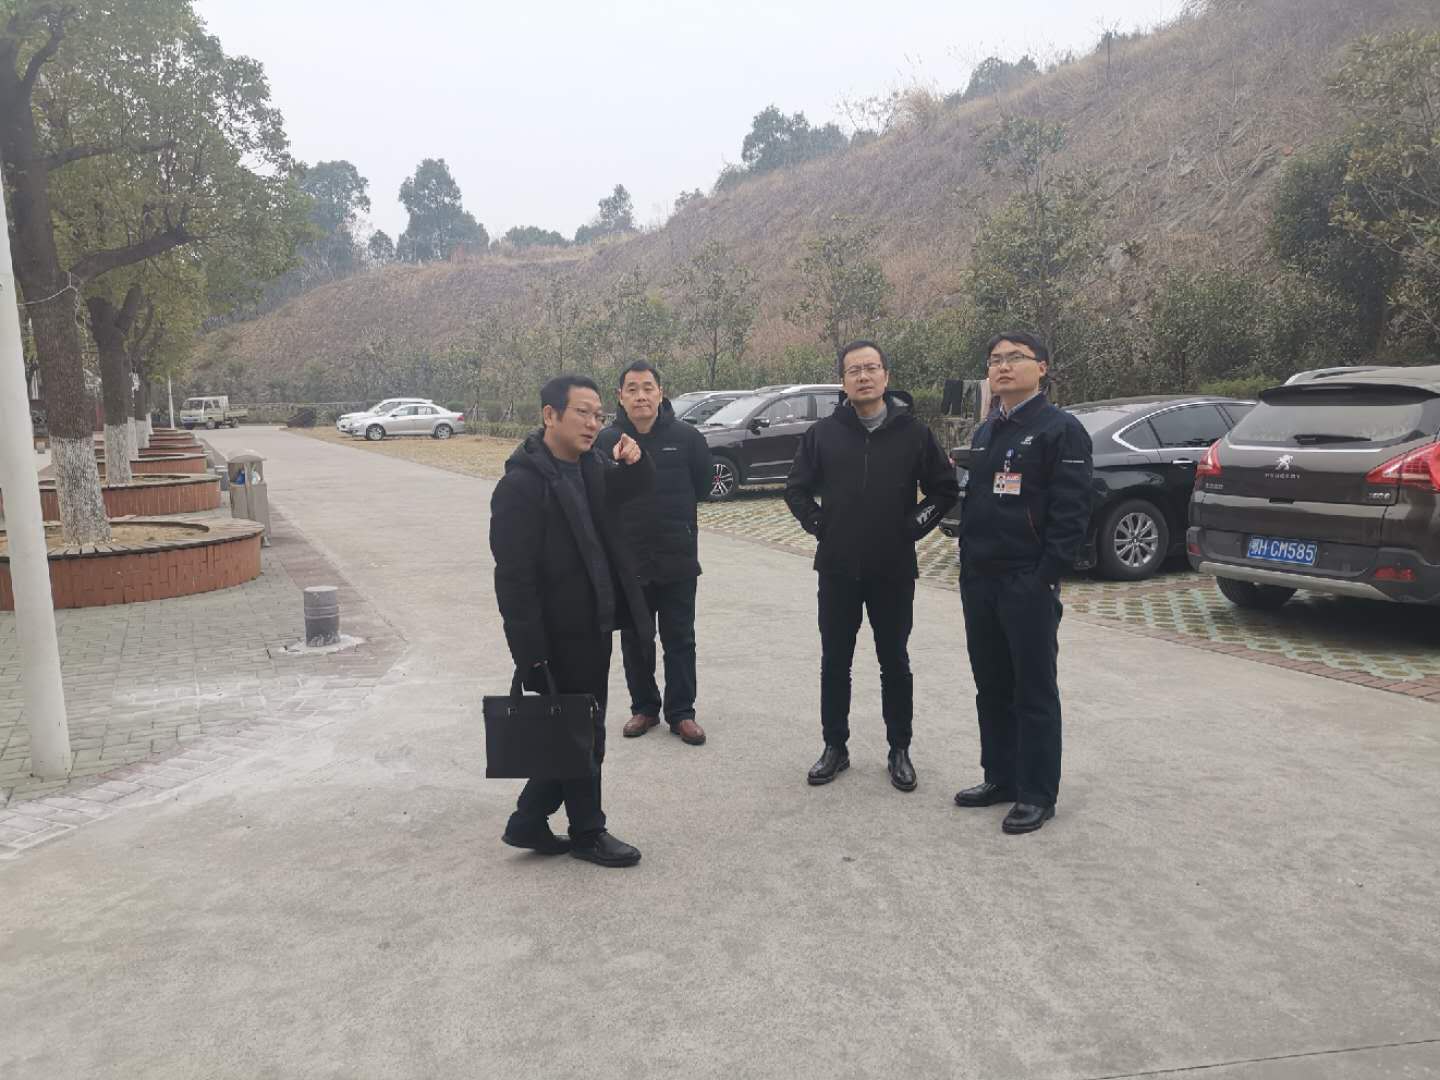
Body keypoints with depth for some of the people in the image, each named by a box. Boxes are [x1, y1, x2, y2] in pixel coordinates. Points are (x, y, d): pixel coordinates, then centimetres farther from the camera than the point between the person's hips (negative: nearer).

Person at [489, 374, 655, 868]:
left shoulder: (590, 466, 5)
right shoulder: (521, 484, -19)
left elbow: (638, 487, 23)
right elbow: (514, 578, -21)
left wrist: (633, 461, -2)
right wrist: (533, 656, -22)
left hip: (593, 630, 8)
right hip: (558, 641, -8)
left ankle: (528, 822, 32)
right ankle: (588, 832, 27)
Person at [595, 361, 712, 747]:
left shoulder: (686, 437, -5)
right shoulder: (606, 441, -5)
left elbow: (702, 484, 7)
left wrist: (677, 516, 8)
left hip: (678, 559, -1)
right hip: (627, 559, 1)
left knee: (680, 639, 8)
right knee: (635, 640, 12)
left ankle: (681, 712, 18)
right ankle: (644, 708, 26)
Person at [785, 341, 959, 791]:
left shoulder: (913, 432, -1)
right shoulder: (823, 433, 1)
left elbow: (945, 489, 5)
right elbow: (797, 489, 9)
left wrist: (912, 526, -3)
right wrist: (820, 527, -1)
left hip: (894, 571, -1)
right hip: (837, 570, 1)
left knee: (894, 662, 10)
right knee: (835, 662, 9)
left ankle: (900, 750, 22)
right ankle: (835, 747, 23)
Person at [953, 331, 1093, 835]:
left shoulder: (1060, 430, -8)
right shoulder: (985, 433, 16)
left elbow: (1071, 512, -14)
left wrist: (1045, 578, -18)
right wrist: (969, 563, 12)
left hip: (1028, 584, -7)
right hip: (979, 581, 8)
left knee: (1034, 693, 2)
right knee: (991, 687, 15)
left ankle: (1037, 794, 13)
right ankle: (1000, 777, 28)